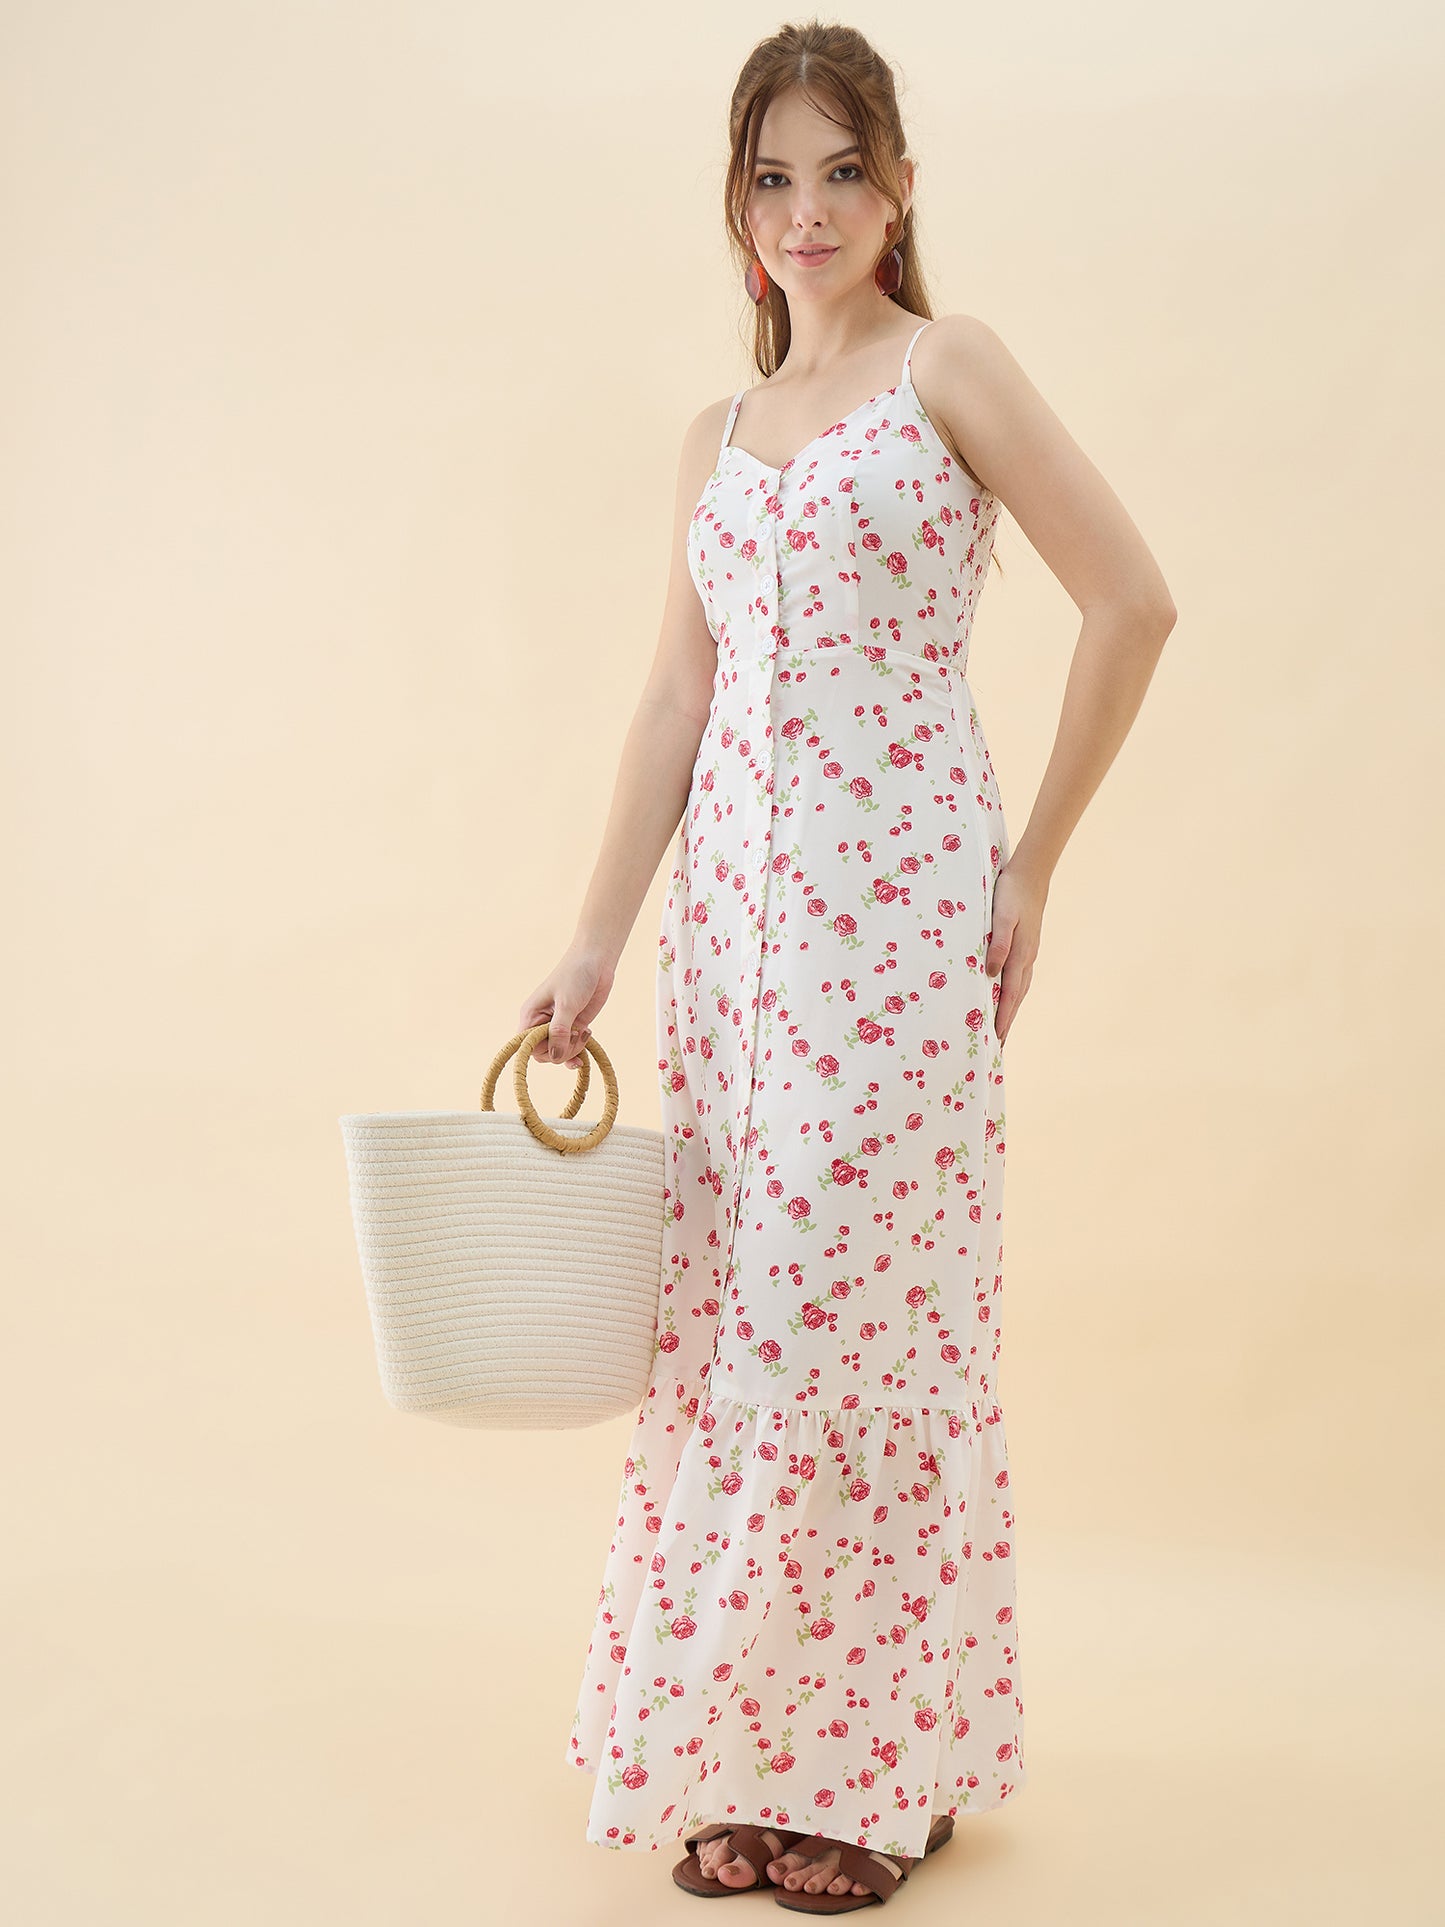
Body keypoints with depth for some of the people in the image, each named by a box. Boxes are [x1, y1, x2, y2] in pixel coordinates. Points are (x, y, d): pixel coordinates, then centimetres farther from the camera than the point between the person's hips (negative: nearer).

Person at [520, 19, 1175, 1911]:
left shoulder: (946, 367, 0)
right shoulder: (718, 437, 16)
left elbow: (1132, 600, -4)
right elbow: (678, 703, 14)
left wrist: (1035, 863, -4)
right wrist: (595, 943, 9)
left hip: (898, 894, -6)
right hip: (734, 900, 6)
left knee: (869, 1300, -2)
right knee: (729, 1306, 6)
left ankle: (888, 1766, 12)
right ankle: (753, 1754, 19)